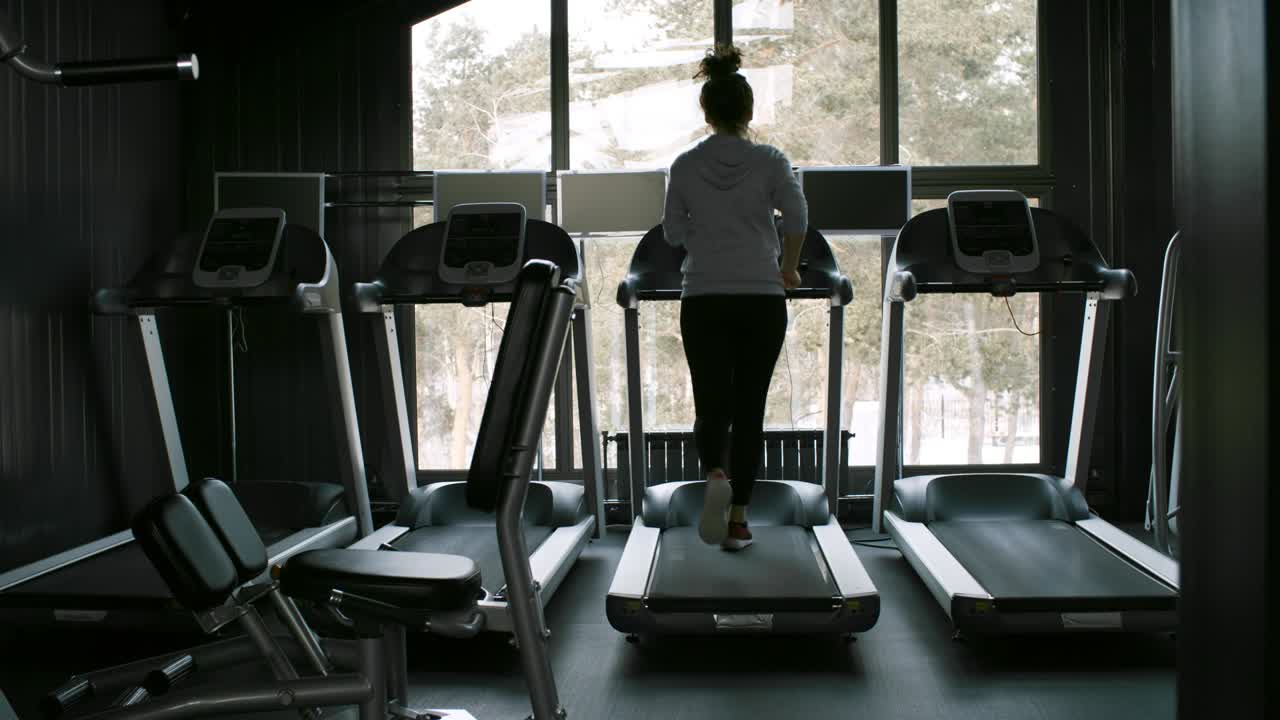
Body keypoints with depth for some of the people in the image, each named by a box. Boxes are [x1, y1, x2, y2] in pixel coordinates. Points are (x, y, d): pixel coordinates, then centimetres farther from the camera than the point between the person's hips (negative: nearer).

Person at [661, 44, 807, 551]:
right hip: (761, 299, 0)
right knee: (749, 409, 8)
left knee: (711, 405, 7)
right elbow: (797, 217, -11)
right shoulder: (769, 160, -1)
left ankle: (715, 475, -24)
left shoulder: (685, 166, 4)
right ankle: (738, 520, 7)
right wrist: (789, 269, 4)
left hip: (704, 300, 1)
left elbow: (673, 233, 9)